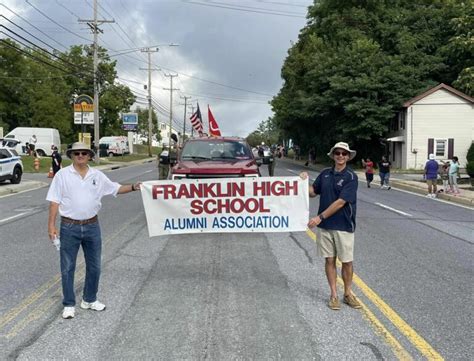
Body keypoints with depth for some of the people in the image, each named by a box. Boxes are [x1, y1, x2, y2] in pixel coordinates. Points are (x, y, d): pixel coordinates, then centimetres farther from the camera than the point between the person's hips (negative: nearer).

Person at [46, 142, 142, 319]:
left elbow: (116, 188, 11)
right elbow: (54, 201, -6)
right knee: (67, 268, 6)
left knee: (94, 266, 12)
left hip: (92, 226, 3)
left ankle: (89, 300, 30)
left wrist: (133, 187, -4)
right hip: (69, 227, -3)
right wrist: (51, 224, -10)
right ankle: (68, 304, 21)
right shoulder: (62, 174, -5)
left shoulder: (97, 175, 4)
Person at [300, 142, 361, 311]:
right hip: (325, 225, 4)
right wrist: (305, 181, -6)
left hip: (344, 226, -3)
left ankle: (348, 293, 24)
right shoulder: (325, 174, 6)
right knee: (330, 259, 8)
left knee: (347, 261, 6)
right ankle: (334, 294, 19)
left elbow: (340, 202, -16)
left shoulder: (350, 177, -9)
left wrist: (320, 217, -18)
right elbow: (312, 192, 13)